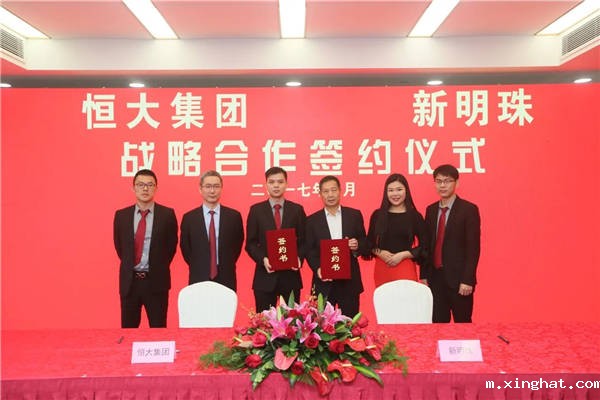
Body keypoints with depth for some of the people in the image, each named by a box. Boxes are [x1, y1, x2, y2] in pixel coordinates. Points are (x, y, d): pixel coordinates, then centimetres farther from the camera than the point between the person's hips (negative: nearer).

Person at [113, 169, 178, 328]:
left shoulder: (167, 214, -4)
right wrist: (130, 267, 11)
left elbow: (172, 244, 5)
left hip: (156, 281, -2)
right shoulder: (121, 215, 3)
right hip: (129, 281, 2)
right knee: (128, 328, 12)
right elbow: (119, 245, 14)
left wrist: (158, 269, 6)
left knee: (158, 329, 9)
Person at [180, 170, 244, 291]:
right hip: (198, 279, 0)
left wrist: (227, 267, 5)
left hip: (226, 279, 0)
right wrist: (197, 268, 8)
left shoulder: (234, 216, 0)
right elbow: (185, 248, 10)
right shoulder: (189, 217, 1)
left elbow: (238, 244, 9)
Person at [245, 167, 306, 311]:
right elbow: (250, 243, 3)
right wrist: (263, 259, -14)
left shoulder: (297, 209, 6)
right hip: (265, 275, 0)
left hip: (291, 274, 1)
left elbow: (303, 240, 6)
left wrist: (299, 258, -12)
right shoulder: (256, 210, 4)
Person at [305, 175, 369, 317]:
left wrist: (357, 246, -14)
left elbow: (366, 245, 8)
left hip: (350, 281, 1)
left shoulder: (354, 215, 6)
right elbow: (309, 250, 2)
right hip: (324, 281, -1)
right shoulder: (312, 220, 5)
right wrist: (317, 268, -14)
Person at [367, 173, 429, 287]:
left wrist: (403, 255, -10)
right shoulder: (377, 215, 6)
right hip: (381, 269, 2)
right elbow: (370, 243, 12)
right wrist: (379, 252, -7)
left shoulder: (415, 216, 0)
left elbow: (424, 247, 1)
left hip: (405, 269, -2)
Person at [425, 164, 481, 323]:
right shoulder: (431, 210, 10)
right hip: (435, 277, 5)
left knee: (462, 324, 7)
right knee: (437, 323, 9)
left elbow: (473, 248, -11)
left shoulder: (468, 209, -6)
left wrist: (467, 280, -15)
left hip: (458, 279, -4)